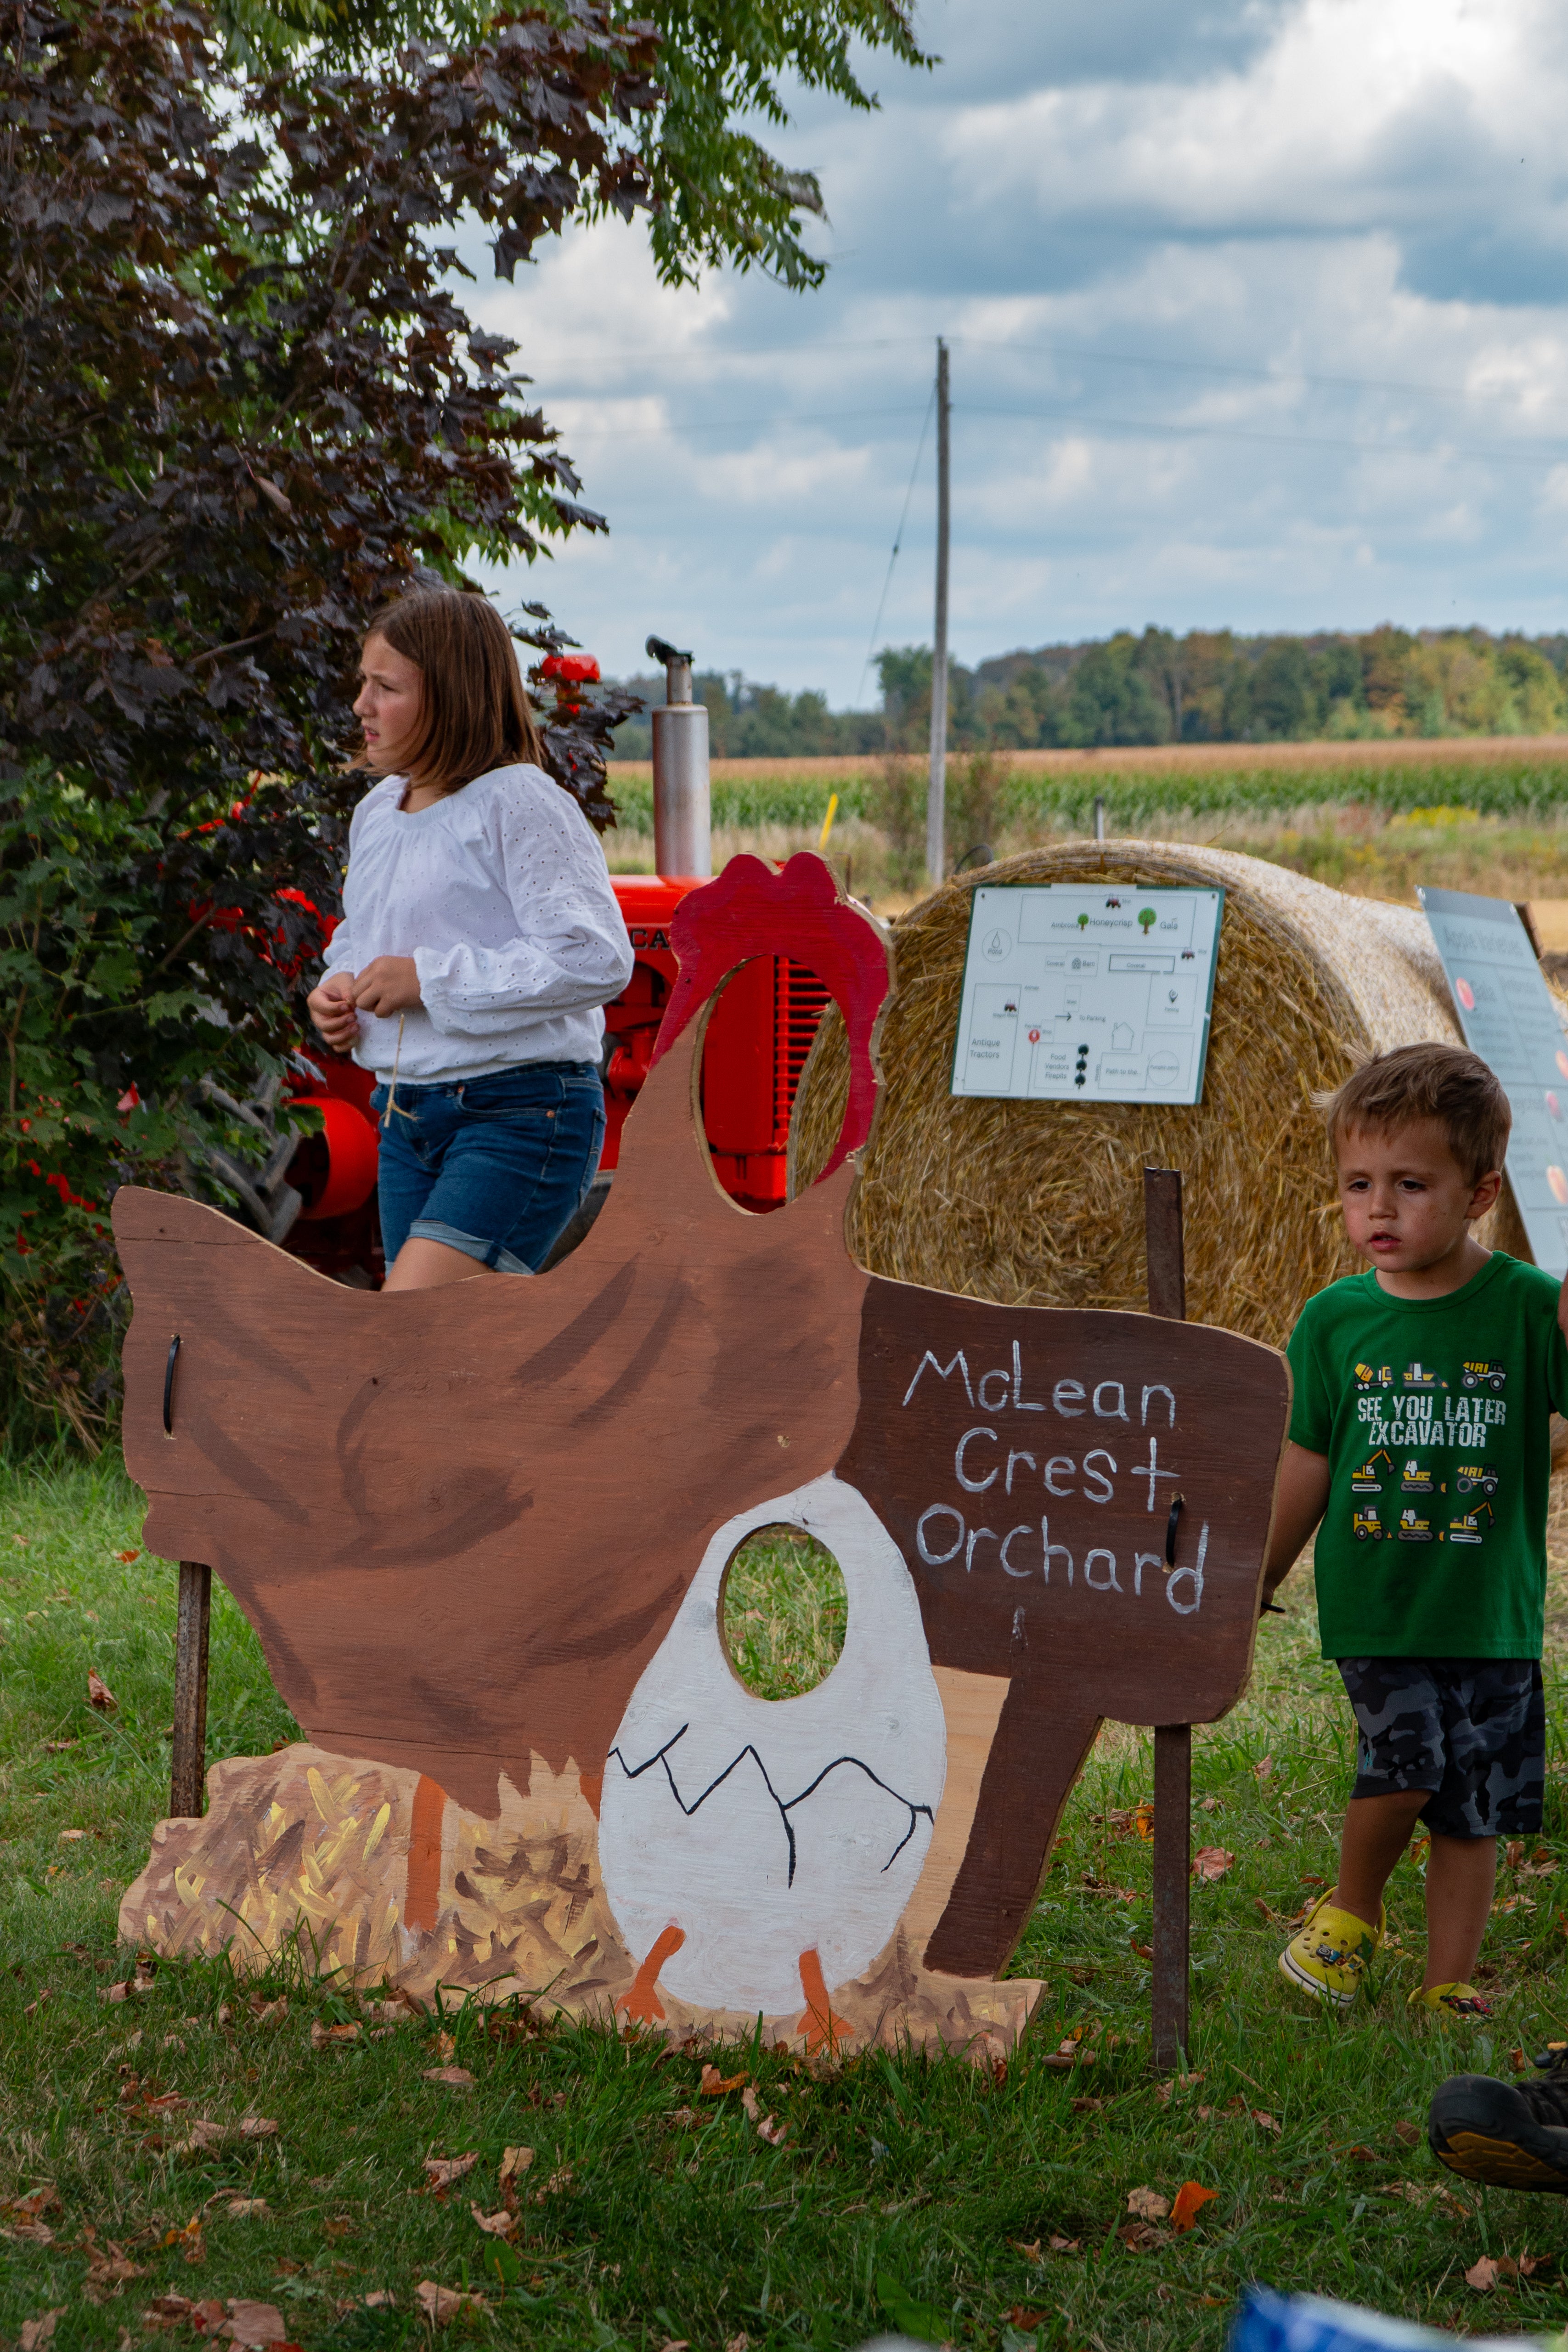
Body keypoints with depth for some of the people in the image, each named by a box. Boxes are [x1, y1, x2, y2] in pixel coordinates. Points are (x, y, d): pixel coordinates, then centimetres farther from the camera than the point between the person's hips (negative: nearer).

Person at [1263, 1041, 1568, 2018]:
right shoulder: (1336, 1321, 0)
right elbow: (1307, 1469, 8)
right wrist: (1248, 1593, 13)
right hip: (1374, 1608, 0)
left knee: (1473, 1808, 7)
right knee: (1407, 1758, -17)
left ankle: (1449, 1987, 24)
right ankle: (1351, 1913, 11)